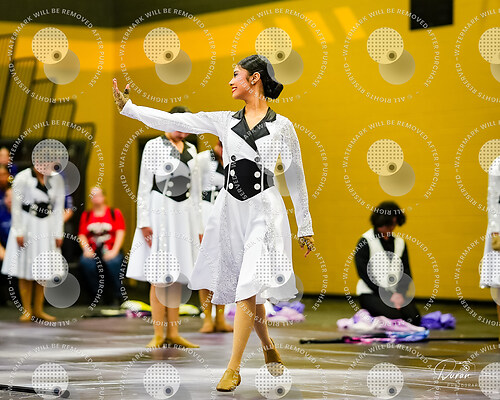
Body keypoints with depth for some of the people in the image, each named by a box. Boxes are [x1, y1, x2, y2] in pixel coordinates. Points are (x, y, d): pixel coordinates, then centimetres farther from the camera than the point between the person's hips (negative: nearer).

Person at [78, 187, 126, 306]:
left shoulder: (115, 213, 12)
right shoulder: (86, 215, 18)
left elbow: (120, 233, 1)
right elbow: (82, 235, 10)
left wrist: (114, 251, -13)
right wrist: (86, 250, -8)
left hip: (111, 251, -2)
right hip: (93, 251, 2)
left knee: (113, 262, -35)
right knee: (86, 262, -32)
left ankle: (117, 297, -23)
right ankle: (96, 295, -19)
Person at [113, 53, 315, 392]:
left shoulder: (281, 126, 2)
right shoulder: (225, 121, 9)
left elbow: (296, 177, 7)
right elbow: (173, 121, 6)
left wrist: (305, 227, 10)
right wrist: (128, 107, 1)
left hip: (264, 211, -4)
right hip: (231, 208, 4)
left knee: (248, 287, -13)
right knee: (249, 290, 8)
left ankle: (233, 368, -12)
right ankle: (269, 348, 29)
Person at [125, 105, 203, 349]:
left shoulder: (191, 150, 14)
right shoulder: (153, 146, -1)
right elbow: (144, 185, -4)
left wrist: (198, 226, 14)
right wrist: (144, 221, -11)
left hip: (184, 214, 5)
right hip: (160, 211, -5)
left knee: (176, 276, 6)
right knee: (159, 276, -4)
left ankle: (173, 334, 10)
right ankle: (158, 335, 0)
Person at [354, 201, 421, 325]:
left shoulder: (400, 242, 14)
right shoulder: (365, 242, -3)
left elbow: (406, 272, 10)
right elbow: (365, 274, -10)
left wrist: (401, 294, -10)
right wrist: (389, 295, -14)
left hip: (396, 294, 4)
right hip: (370, 294, -4)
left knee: (414, 317, -23)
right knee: (394, 315, -30)